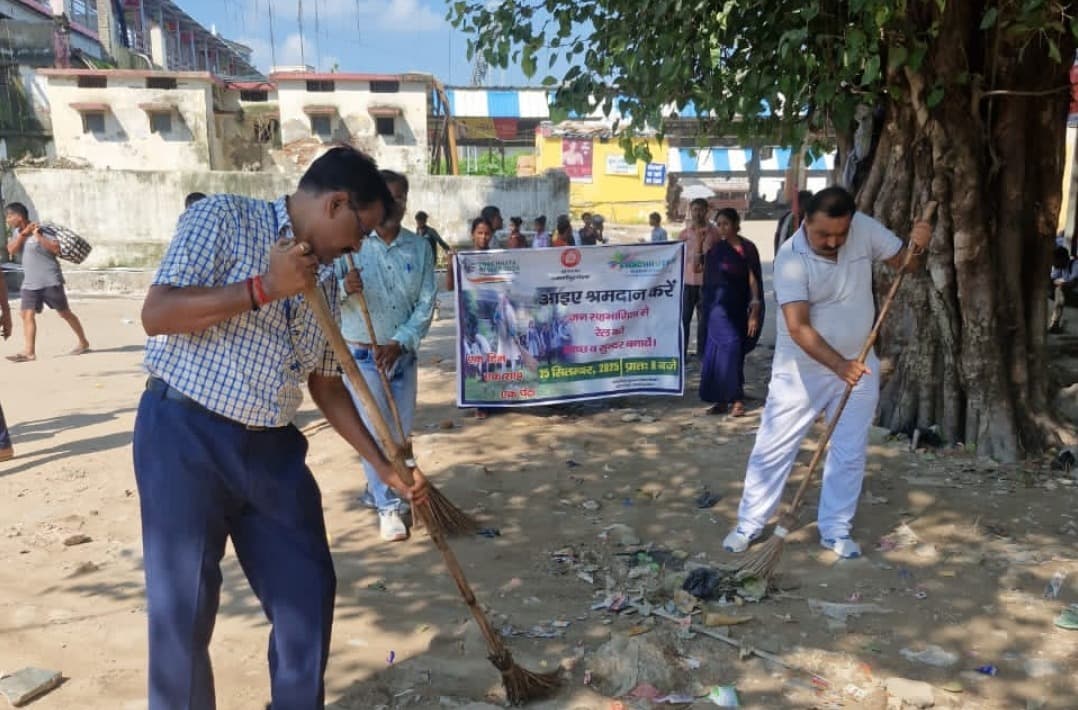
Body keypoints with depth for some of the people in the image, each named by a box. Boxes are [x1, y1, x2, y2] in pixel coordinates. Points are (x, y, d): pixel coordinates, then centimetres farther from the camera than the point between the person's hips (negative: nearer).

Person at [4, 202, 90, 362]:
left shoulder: (40, 230, -10)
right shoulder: (18, 232, 11)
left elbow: (57, 249, -21)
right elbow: (11, 250, -2)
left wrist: (39, 236, -24)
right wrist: (23, 233, -10)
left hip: (50, 281, -7)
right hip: (30, 283, 7)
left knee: (64, 313, 3)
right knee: (27, 314, -5)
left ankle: (83, 343, 17)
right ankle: (28, 352, -7)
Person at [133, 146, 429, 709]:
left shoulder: (325, 280, 12)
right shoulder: (223, 217, -5)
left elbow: (326, 384, 15)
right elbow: (156, 314, -15)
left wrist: (384, 466, 11)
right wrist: (265, 287, -19)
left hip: (272, 449, 6)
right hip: (184, 435, -6)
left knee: (309, 591, 10)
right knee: (183, 607, 1)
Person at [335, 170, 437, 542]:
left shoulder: (420, 247, 0)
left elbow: (427, 302, -4)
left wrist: (399, 343, -15)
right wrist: (344, 287, -30)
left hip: (403, 353, 4)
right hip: (361, 353, -4)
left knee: (401, 430, 13)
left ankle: (376, 491, 36)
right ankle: (387, 506, 13)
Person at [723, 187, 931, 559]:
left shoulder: (864, 228, -9)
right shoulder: (791, 258, -23)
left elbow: (904, 264, 2)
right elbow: (798, 327, -30)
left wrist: (917, 246, -21)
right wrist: (838, 365, -42)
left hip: (857, 365, 4)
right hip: (802, 368, -4)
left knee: (849, 454, 9)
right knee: (772, 449, 3)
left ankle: (835, 531, 24)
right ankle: (748, 525, 18)